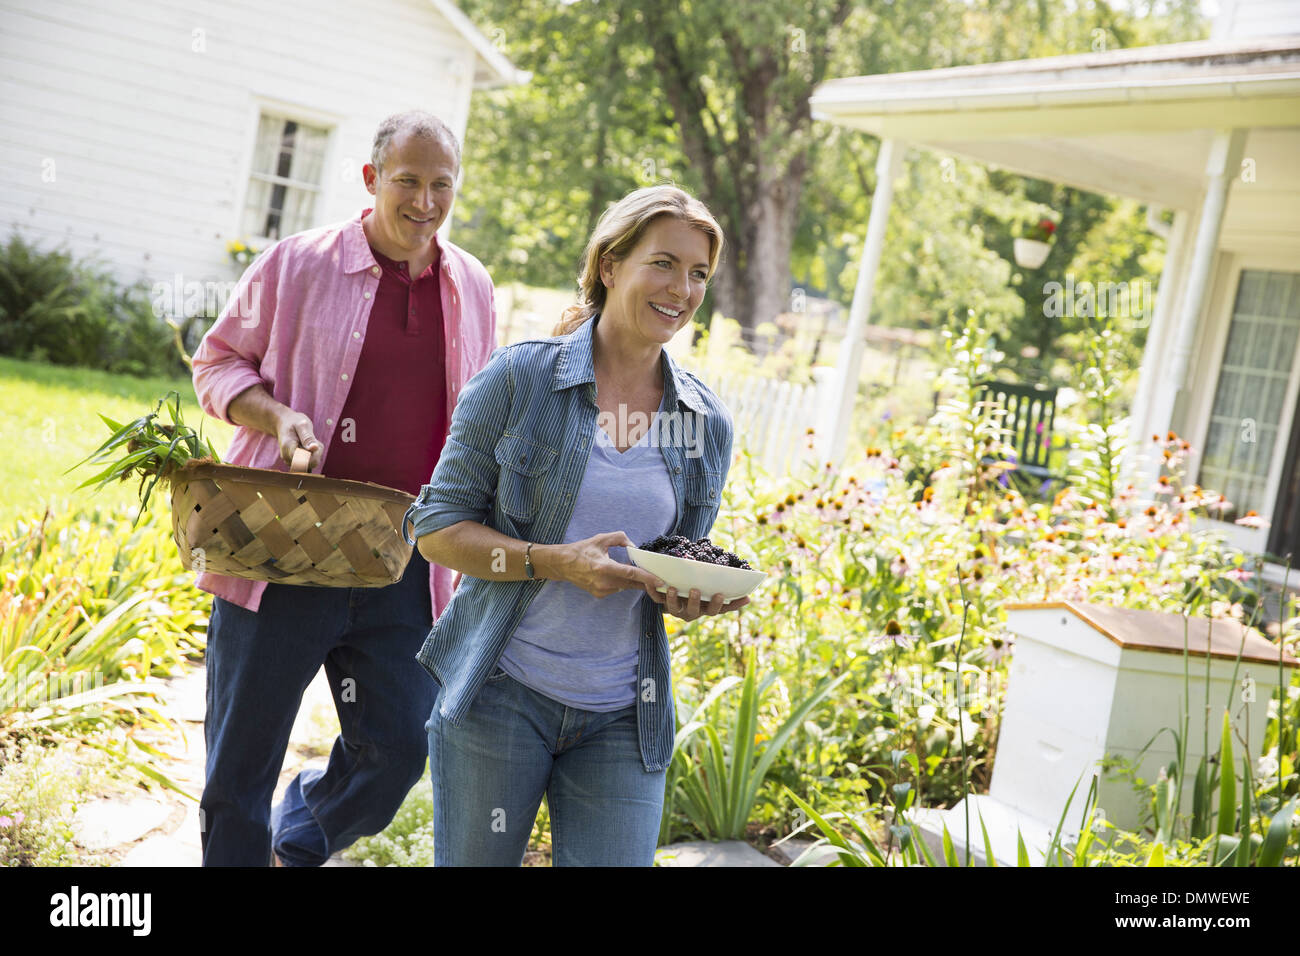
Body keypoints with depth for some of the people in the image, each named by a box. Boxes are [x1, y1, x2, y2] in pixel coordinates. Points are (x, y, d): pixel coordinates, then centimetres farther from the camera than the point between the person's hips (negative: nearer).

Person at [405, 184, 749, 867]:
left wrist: (690, 597, -7)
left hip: (623, 716, 3)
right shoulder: (521, 377, -6)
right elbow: (436, 527, -6)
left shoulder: (707, 423, 5)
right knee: (474, 861, 8)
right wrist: (558, 561, -20)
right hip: (501, 695, -3)